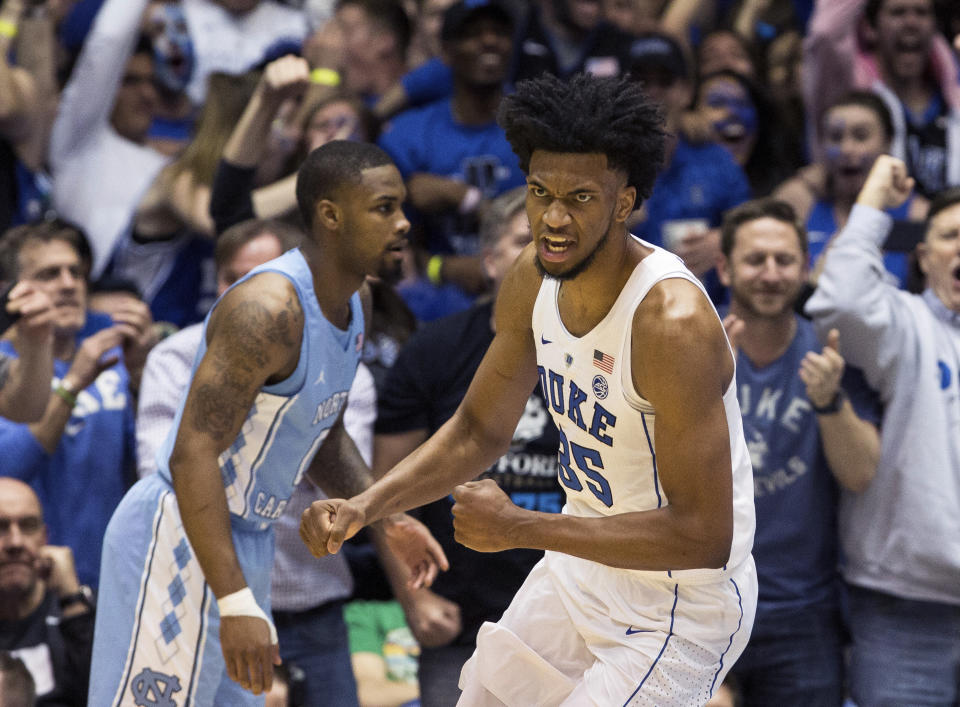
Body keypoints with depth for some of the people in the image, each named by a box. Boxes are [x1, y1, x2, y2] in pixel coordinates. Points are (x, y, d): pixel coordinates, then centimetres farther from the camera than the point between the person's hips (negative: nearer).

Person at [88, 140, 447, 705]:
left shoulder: (349, 308, 7)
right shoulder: (268, 309, -23)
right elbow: (194, 453, -29)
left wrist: (387, 519, 8)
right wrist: (236, 604, -34)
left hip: (247, 544, 10)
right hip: (180, 542, -10)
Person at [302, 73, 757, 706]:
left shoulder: (673, 321, -32)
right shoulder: (533, 280, -7)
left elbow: (703, 535, -32)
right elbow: (480, 429, 9)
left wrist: (520, 528, -29)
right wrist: (365, 506, -7)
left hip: (681, 608, -8)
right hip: (587, 567, 8)